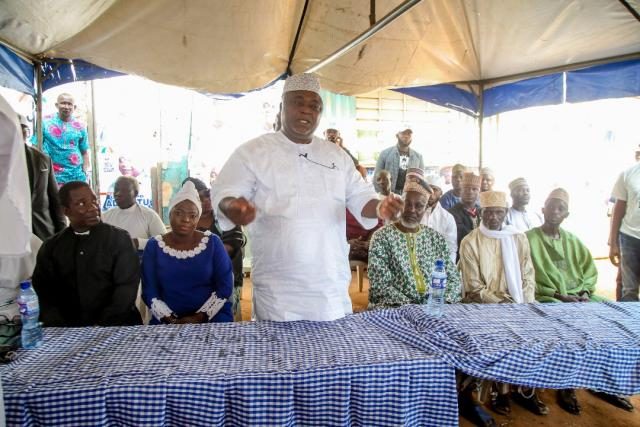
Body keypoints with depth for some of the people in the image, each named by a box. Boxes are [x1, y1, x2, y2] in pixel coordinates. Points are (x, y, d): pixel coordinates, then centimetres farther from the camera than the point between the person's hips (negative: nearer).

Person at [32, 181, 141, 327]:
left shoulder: (119, 238, 0)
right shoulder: (50, 247, 8)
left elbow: (127, 287, -5)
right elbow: (43, 292, 5)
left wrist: (102, 325, -13)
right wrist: (60, 327, -10)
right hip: (68, 328, 2)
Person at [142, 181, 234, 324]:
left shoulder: (212, 242, -1)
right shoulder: (154, 246, 3)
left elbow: (225, 286, -2)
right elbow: (149, 291, 2)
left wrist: (199, 317, -10)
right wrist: (172, 320, -11)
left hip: (212, 316, 0)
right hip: (167, 320, 1)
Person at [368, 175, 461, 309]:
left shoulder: (436, 238, 11)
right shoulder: (382, 237, -2)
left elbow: (453, 278, 10)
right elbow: (380, 285, -10)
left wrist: (444, 302, -9)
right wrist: (410, 307, -19)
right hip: (396, 308, -4)